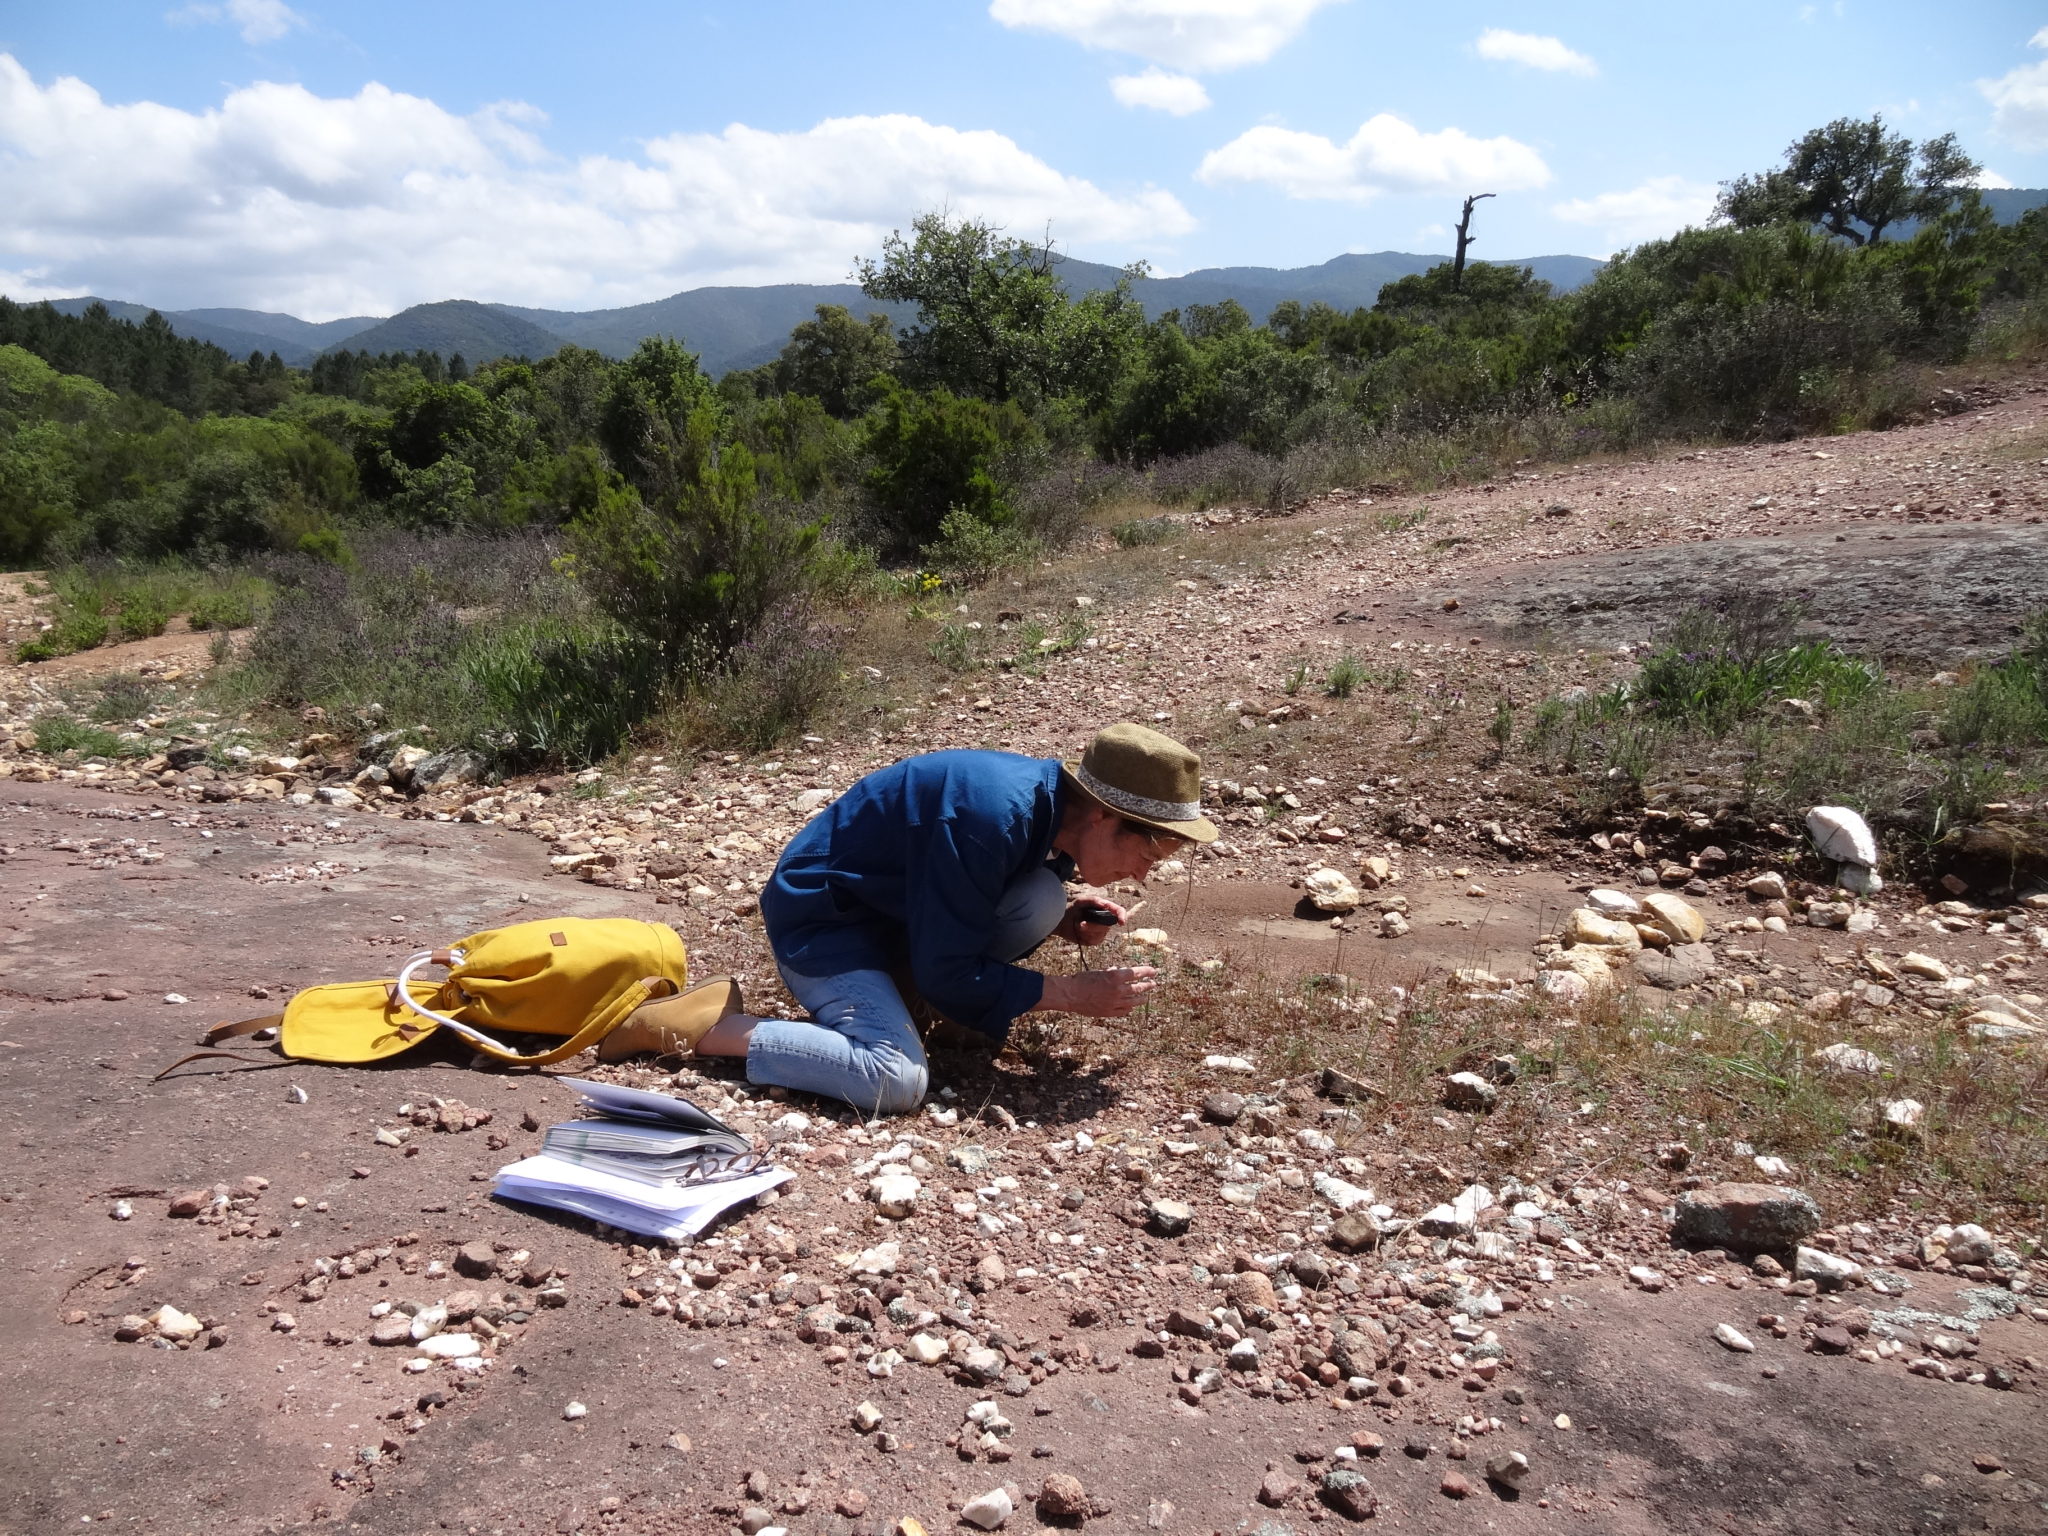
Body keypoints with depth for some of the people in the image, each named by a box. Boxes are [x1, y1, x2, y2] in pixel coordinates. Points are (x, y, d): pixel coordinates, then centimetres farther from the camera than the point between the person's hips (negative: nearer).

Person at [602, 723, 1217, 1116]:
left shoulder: (1053, 801, -4)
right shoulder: (991, 816, -32)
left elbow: (988, 901, 13)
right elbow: (948, 974, -25)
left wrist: (1066, 922, -7)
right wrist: (1075, 994, -19)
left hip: (895, 910, 8)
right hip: (820, 917, -8)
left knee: (1042, 900, -12)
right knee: (897, 1082, -27)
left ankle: (888, 987, 3)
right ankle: (704, 1024, -13)